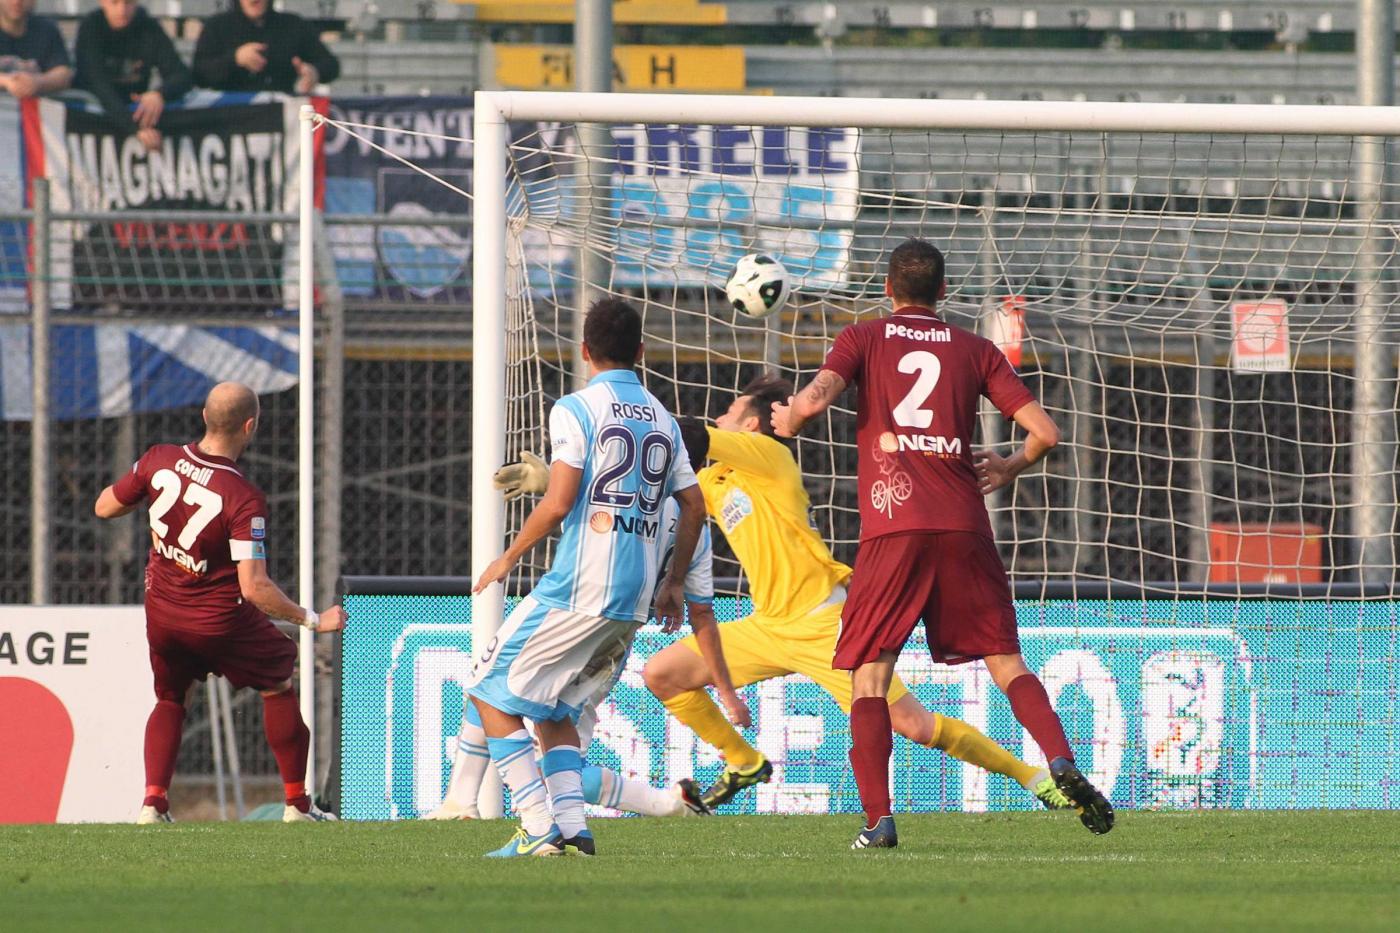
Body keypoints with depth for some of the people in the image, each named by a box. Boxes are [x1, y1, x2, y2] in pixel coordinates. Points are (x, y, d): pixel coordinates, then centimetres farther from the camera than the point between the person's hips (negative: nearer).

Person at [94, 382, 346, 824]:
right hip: (221, 619, -4)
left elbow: (104, 507, 4)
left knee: (170, 701, 24)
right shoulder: (244, 499, -26)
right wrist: (313, 620, -19)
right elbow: (254, 586, -29)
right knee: (279, 688, 18)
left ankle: (153, 801, 6)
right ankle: (297, 802, 21)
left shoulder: (159, 461, -12)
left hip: (162, 613, 4)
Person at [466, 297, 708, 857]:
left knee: (492, 694, 3)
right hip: (635, 601, 7)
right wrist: (673, 584, 25)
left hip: (579, 589, -7)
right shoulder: (663, 419, 14)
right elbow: (694, 507, 15)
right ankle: (571, 825, 1)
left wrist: (509, 558, 0)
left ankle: (541, 827, -8)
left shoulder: (575, 410, -6)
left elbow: (558, 503, -13)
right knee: (553, 710, 18)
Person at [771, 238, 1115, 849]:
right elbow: (1044, 432, 6)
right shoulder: (975, 350, 13)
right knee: (1005, 661, 8)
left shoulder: (864, 339, 9)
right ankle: (1061, 762, -15)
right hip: (963, 525, 2)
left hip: (892, 525, -2)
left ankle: (878, 819, -8)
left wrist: (788, 421, 14)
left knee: (869, 673, 3)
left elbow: (817, 396, -9)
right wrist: (1009, 467, 26)